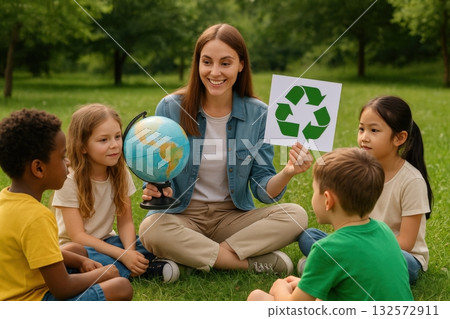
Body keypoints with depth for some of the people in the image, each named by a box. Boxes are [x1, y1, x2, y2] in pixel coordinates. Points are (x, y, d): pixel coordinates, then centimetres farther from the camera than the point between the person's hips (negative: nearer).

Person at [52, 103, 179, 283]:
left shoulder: (120, 174, -2)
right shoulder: (69, 181, -18)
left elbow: (125, 222, -2)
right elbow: (78, 236, -20)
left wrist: (129, 252, -24)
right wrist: (122, 255, -29)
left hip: (106, 241, 5)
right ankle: (142, 270, -26)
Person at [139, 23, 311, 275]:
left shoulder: (258, 113, -3)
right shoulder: (170, 108, -7)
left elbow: (263, 189, -3)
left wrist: (286, 174, -25)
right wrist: (157, 190, -28)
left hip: (233, 216, 2)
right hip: (183, 215, -1)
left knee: (297, 216, -21)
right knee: (151, 229, -35)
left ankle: (196, 255, -20)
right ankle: (257, 263, -23)